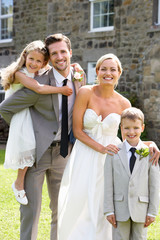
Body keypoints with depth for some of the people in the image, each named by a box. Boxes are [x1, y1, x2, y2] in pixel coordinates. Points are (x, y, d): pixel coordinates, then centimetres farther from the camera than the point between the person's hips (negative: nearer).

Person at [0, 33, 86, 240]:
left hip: (63, 151, 5)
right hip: (37, 151, -5)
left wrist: (69, 138, 10)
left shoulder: (79, 79, 0)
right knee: (31, 208, 0)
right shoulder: (40, 84, -17)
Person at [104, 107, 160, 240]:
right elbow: (108, 184, 0)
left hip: (141, 210, 0)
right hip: (120, 209, 0)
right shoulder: (114, 153, 0)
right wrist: (109, 210, -3)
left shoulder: (149, 153, 0)